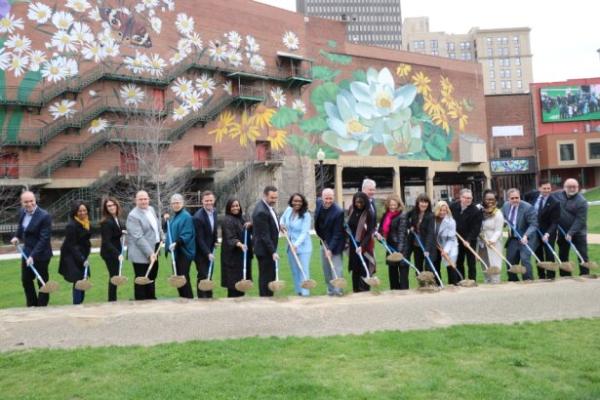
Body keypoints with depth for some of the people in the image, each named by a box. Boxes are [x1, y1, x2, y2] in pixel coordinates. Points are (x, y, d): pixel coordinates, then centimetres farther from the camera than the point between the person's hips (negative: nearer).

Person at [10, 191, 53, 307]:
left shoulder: (44, 216, -23)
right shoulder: (22, 212, -1)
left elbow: (44, 239, -25)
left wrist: (33, 255, -28)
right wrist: (17, 236, 5)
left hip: (40, 254, -8)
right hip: (26, 252, 8)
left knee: (42, 282, 6)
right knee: (26, 280, 19)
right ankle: (31, 306, 36)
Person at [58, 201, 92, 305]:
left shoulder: (85, 223, 6)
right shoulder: (71, 225, -17)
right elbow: (71, 246, -17)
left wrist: (85, 258, 10)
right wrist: (82, 259, -21)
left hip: (82, 256, 7)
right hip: (73, 258, -7)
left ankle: (80, 304, 20)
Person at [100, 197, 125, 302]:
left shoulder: (118, 219, 6)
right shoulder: (106, 222, -19)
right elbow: (106, 242, -24)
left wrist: (122, 232, 2)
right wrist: (117, 254, -32)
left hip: (116, 252, 8)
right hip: (109, 253, -8)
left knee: (115, 276, 13)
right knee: (114, 276, -4)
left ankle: (113, 299, 23)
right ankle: (112, 300, 6)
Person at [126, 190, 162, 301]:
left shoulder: (151, 209, 7)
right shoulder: (133, 216, -19)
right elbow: (138, 238, -25)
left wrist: (161, 237, 16)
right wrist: (149, 253, -29)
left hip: (154, 251, 8)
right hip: (141, 255, -8)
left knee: (152, 278, 20)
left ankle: (151, 299, 34)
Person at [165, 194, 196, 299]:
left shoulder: (186, 216, -12)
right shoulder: (174, 216, 15)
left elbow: (187, 234, -20)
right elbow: (168, 230, 22)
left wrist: (177, 243, -32)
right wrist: (167, 221, 6)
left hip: (184, 251, -9)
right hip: (176, 251, 9)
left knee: (183, 276, -9)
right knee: (177, 276, 11)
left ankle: (189, 298, -2)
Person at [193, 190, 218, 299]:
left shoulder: (214, 212, 1)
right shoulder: (198, 217, -23)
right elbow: (200, 239, -23)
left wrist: (215, 242, 6)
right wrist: (208, 253, -25)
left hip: (210, 250, 7)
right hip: (201, 252, -7)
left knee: (209, 276, 13)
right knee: (203, 276, -4)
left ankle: (209, 298, 21)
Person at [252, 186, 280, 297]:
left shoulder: (267, 206, 6)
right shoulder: (261, 211, -24)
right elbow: (264, 235, -25)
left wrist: (277, 225, 6)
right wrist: (273, 252, -25)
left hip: (268, 248, 10)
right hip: (265, 250, -10)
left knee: (270, 275, 15)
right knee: (266, 277, -3)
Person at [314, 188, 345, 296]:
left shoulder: (338, 211, -26)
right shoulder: (319, 203, -6)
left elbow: (337, 233, -24)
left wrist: (331, 249, -27)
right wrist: (320, 235, 9)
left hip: (334, 243, -7)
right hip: (323, 241, 7)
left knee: (336, 267, -8)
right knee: (326, 268, 12)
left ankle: (338, 290, -3)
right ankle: (330, 289, 22)